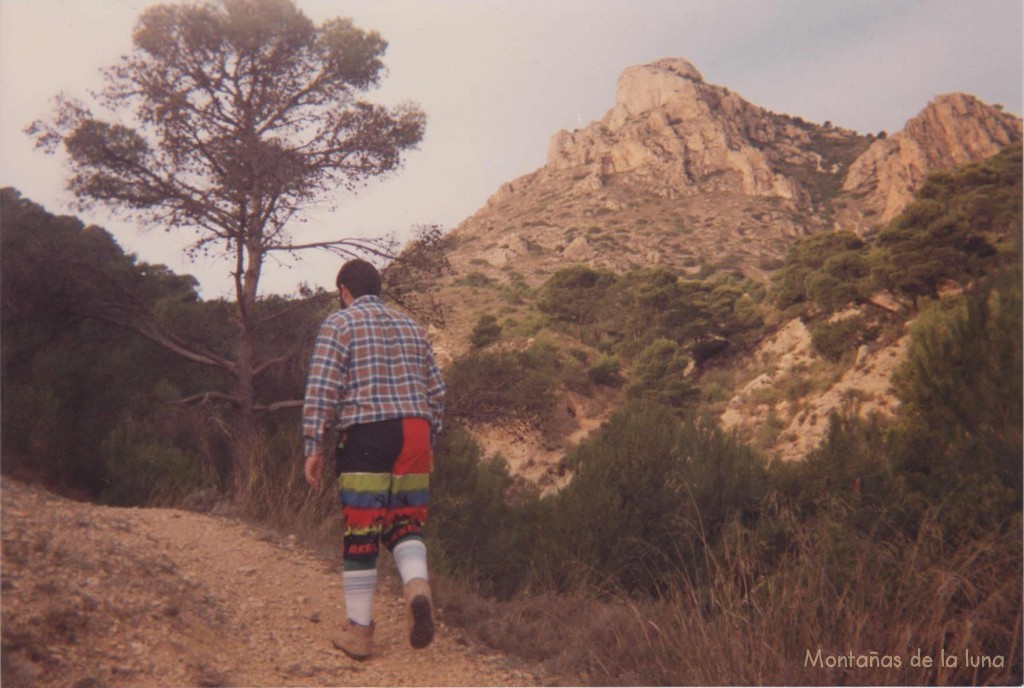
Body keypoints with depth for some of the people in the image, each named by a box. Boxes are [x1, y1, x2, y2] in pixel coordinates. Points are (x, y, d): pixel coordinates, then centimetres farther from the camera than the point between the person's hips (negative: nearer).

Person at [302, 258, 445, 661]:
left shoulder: (339, 323, 2)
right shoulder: (411, 327, 18)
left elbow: (321, 388, -8)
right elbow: (435, 391, 16)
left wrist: (313, 446, -5)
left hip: (364, 435, -4)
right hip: (414, 432, 4)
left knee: (360, 533, 4)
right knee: (405, 523, 14)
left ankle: (359, 631, 13)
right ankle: (418, 588, -14)